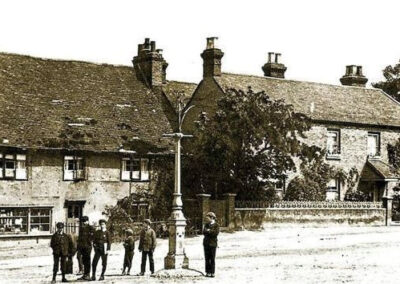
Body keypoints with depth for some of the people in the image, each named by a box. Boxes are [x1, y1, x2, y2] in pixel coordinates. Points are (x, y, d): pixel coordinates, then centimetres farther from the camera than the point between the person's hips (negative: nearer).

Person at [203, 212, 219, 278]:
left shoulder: (216, 225, -2)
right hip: (206, 242, 5)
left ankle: (213, 272, -1)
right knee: (207, 258, 5)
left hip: (213, 243, -5)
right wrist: (211, 232, -14)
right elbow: (204, 232, 1)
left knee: (212, 259, -4)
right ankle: (208, 272, 10)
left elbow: (216, 232, -15)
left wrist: (208, 231, -8)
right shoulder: (207, 224, 13)